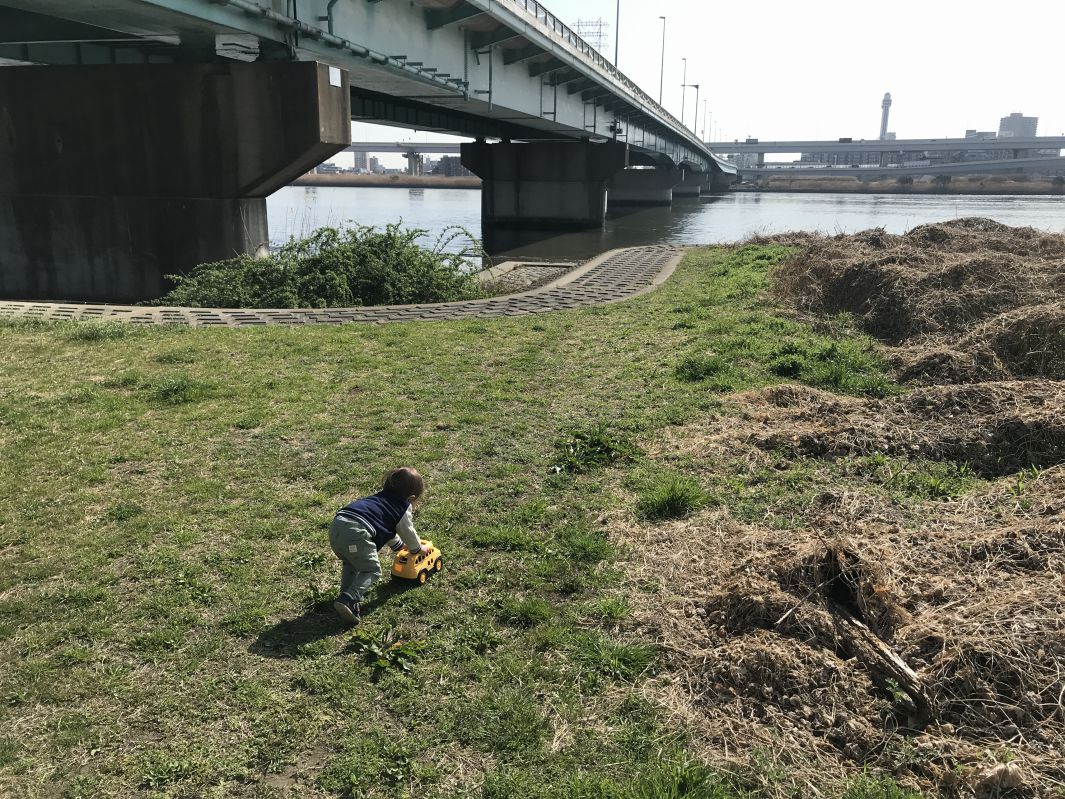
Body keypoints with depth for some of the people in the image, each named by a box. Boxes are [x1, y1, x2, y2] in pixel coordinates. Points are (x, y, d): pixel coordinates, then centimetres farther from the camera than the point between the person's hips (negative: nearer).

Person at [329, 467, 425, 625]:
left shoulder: (382, 498, 36)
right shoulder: (403, 508, 15)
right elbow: (408, 532, 27)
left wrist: (398, 545, 62)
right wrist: (417, 548, 46)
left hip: (336, 525, 8)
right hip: (356, 531, -8)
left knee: (350, 563, 30)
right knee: (372, 570, 5)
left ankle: (347, 593, 18)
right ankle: (347, 600, -12)